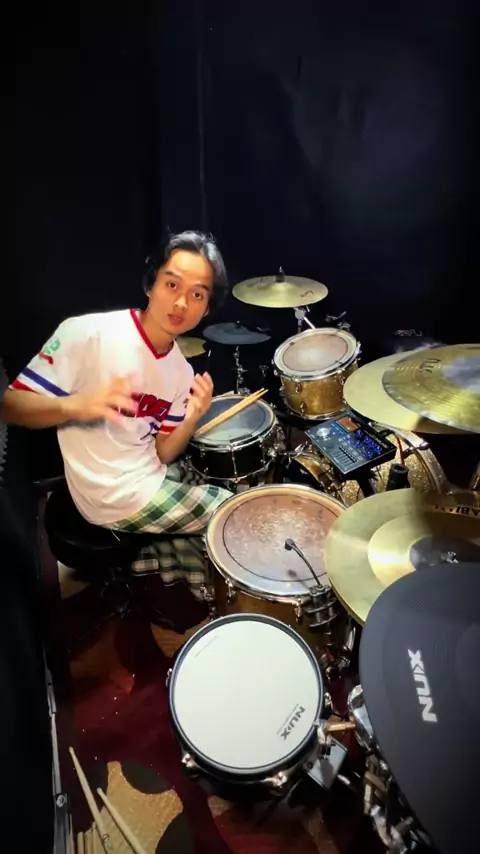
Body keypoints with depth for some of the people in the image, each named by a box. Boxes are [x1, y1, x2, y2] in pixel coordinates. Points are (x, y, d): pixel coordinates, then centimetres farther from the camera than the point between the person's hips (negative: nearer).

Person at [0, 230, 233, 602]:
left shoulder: (181, 371, -2)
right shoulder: (88, 333, -22)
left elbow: (163, 453, 2)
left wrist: (191, 420, -18)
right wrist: (76, 405, -39)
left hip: (155, 478, 7)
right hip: (118, 499, -7)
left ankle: (152, 557, 25)